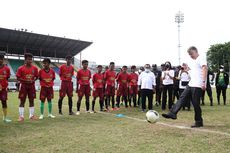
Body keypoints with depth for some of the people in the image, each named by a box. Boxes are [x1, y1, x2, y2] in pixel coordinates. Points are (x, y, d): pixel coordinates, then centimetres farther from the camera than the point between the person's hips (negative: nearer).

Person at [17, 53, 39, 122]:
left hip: (32, 86, 3)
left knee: (32, 101, 8)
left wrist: (33, 80, -8)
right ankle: (21, 116, 8)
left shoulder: (34, 68, 2)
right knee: (22, 101, 1)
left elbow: (36, 76, 11)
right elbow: (18, 78, -5)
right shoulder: (21, 68, -6)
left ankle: (31, 115, 18)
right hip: (23, 86, -3)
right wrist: (25, 80, -18)